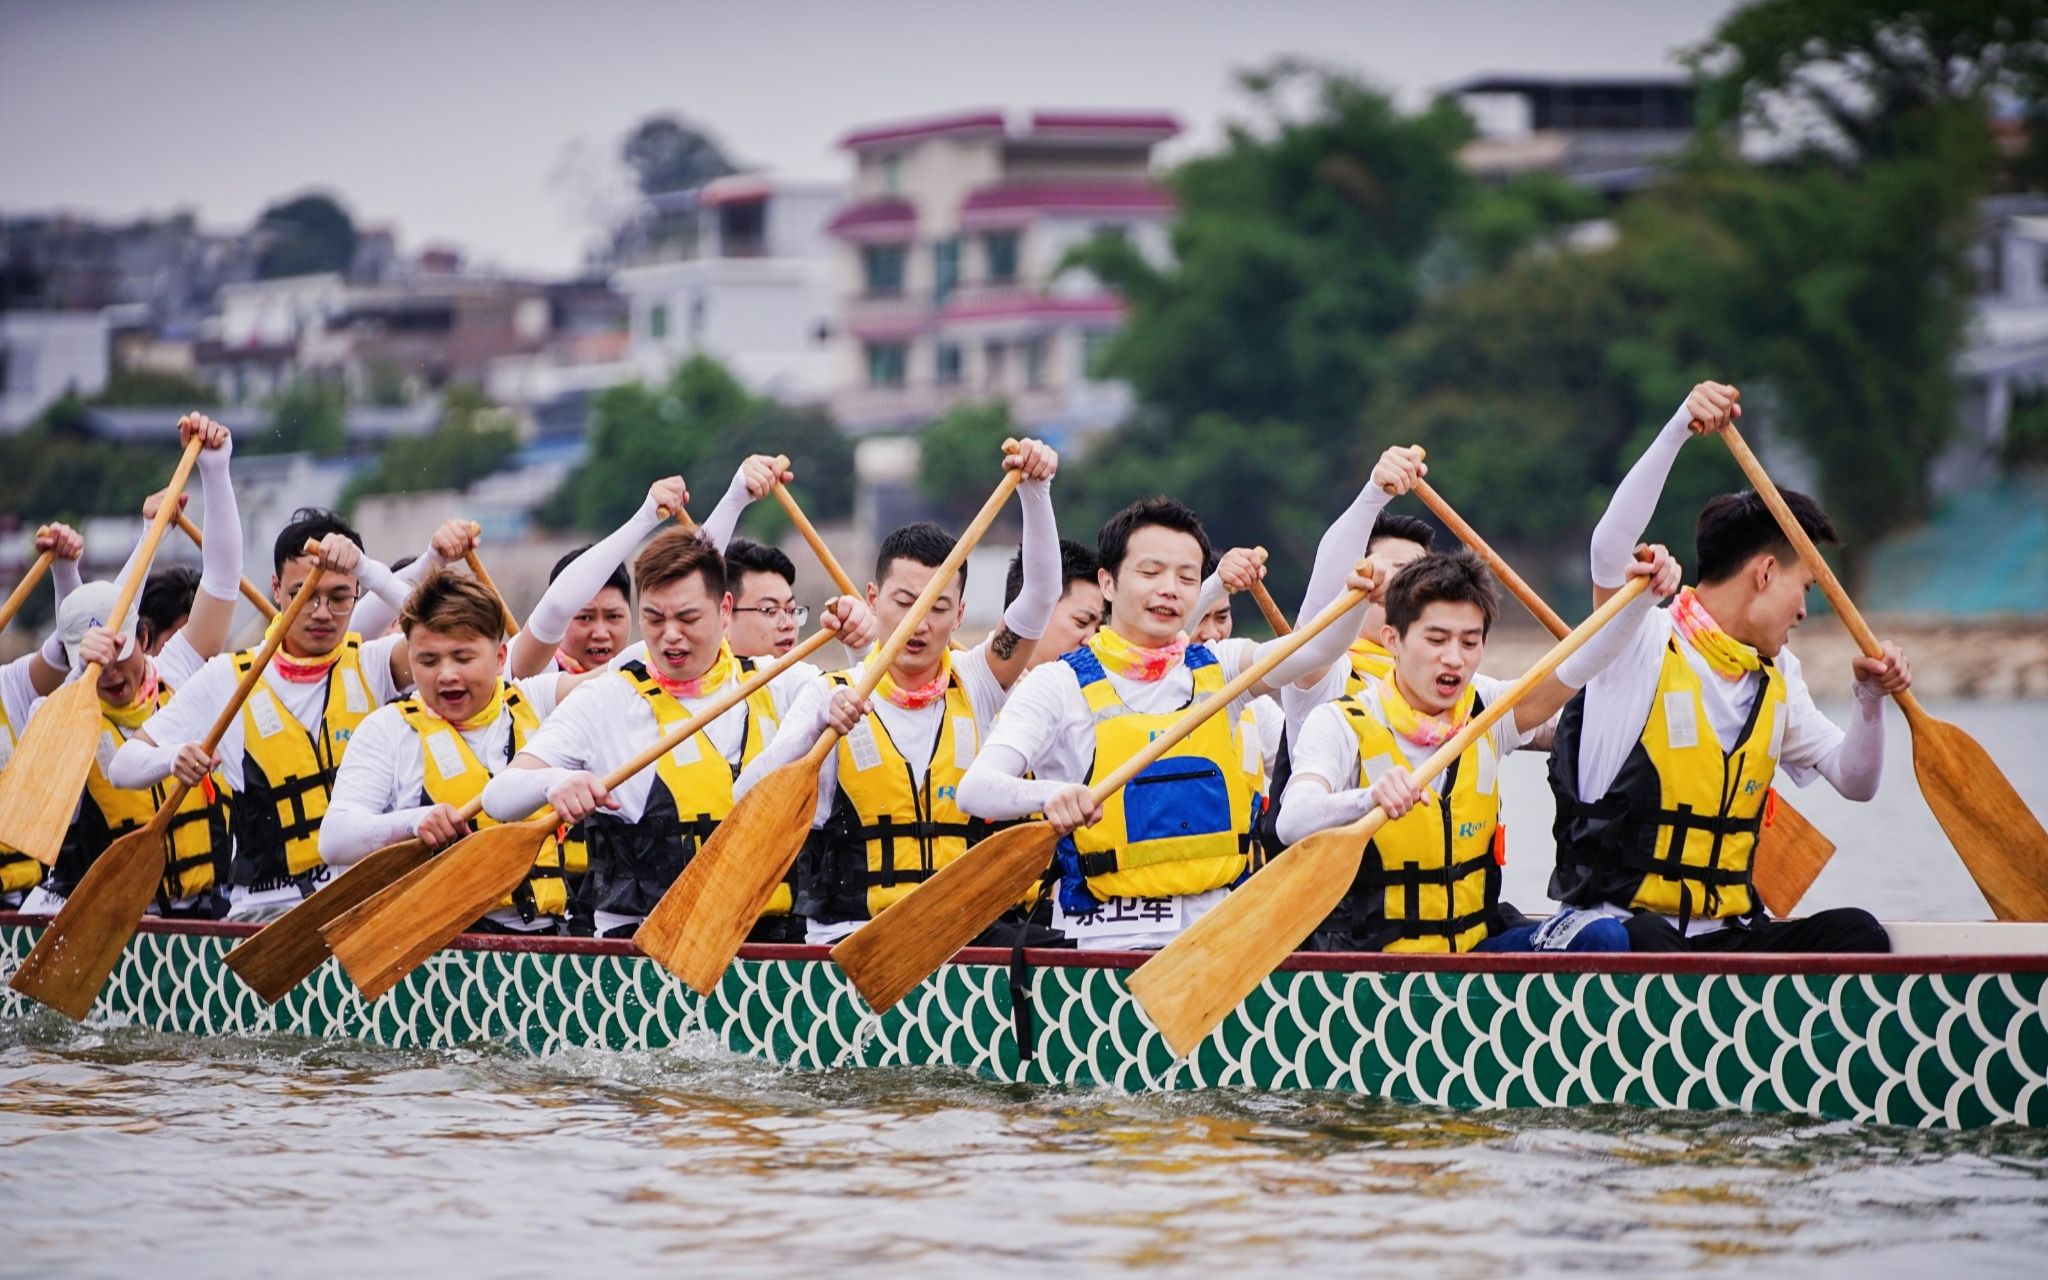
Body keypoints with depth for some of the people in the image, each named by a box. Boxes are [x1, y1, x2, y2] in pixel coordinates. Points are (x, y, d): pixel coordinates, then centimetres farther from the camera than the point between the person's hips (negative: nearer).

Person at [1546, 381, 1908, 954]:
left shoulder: (1775, 679, 19)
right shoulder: (1645, 645, -4)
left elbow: (1853, 780, 22)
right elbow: (1611, 547, -24)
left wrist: (1870, 700, 2)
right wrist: (1680, 429, -31)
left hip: (1725, 930, 6)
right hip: (1622, 922, -6)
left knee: (1858, 931, -21)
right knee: (1644, 942, -41)